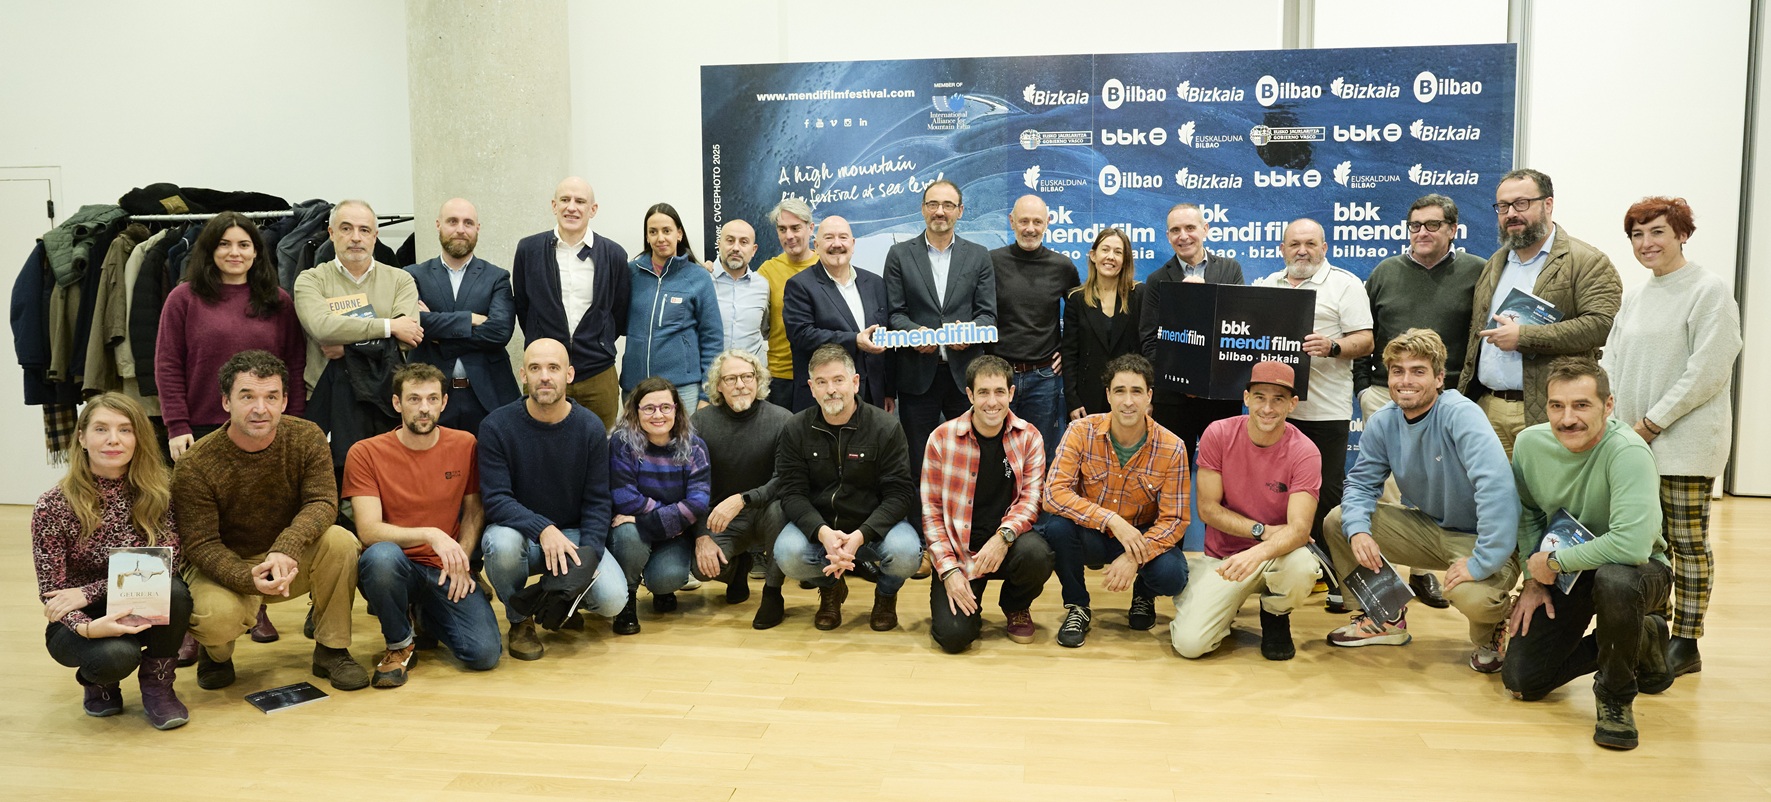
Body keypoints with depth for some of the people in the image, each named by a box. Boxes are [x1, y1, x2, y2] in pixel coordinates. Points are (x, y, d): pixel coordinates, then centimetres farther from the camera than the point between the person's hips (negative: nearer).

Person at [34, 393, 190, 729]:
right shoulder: (53, 507, -15)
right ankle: (96, 681, 6)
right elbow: (52, 594, -12)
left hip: (142, 613, 2)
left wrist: (89, 592, -23)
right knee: (116, 655, -35)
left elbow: (166, 561, -14)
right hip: (82, 623, -2)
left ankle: (157, 685, -5)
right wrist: (87, 628, -33)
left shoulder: (158, 490, -8)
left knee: (174, 591, -31)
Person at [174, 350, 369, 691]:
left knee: (340, 541, -28)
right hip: (224, 566, -2)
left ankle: (331, 651, -8)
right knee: (217, 615, -35)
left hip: (290, 561, 3)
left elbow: (322, 503, -19)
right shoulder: (194, 467, -19)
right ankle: (215, 652, 8)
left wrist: (285, 549, -40)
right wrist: (249, 578, -38)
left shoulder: (307, 438, -12)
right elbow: (201, 545, -19)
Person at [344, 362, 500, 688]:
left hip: (446, 572, 3)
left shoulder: (465, 445, 1)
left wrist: (460, 561, -6)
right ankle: (399, 645, -9)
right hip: (397, 569, -2)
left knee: (485, 654, -17)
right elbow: (369, 530, -15)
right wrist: (430, 534, -29)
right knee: (381, 556, -39)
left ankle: (424, 612, 18)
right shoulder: (365, 453, -8)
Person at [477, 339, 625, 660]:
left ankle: (559, 600, 16)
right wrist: (543, 530, -34)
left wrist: (589, 553, -20)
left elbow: (597, 502, -3)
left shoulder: (590, 427, -6)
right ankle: (520, 620, -5)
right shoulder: (496, 426, -12)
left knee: (612, 600, -22)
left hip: (574, 534, 1)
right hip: (520, 531, -1)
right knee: (501, 543, -37)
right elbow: (496, 500, -18)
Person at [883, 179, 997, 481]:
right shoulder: (899, 255, 7)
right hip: (918, 373, -1)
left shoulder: (979, 256, 10)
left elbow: (988, 313, 4)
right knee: (918, 463, 5)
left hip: (965, 372, 1)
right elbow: (894, 312, 1)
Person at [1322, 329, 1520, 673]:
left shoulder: (1460, 415, -26)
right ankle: (1385, 618, 13)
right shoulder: (1382, 422, -5)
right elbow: (1361, 483, 0)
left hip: (1480, 538, -6)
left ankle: (1490, 634, 6)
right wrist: (1358, 531, -22)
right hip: (1427, 526, 6)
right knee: (1338, 522, -7)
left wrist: (1482, 562, -41)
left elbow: (1495, 485, -38)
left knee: (1473, 595, -36)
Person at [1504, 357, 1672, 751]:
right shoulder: (1530, 443, -10)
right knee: (1521, 681, 1)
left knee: (1615, 581, -42)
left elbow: (1632, 544, -39)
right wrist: (1534, 579, 0)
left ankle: (1615, 696, -12)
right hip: (1561, 572, 6)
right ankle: (1642, 640, 25)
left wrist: (1554, 562, -25)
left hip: (1636, 567, -6)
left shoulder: (1627, 451, -29)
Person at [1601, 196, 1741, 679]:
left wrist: (1652, 423, -15)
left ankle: (1686, 644, 7)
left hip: (1684, 444, -6)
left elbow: (1706, 371, -13)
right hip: (1633, 443, 6)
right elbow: (1612, 364, 14)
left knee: (1687, 542, 0)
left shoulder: (1709, 292, -6)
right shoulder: (1636, 300, 16)